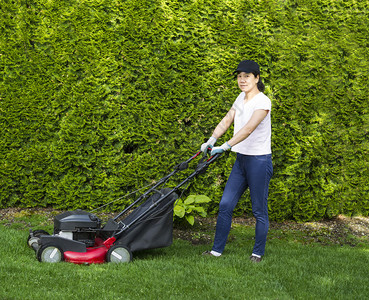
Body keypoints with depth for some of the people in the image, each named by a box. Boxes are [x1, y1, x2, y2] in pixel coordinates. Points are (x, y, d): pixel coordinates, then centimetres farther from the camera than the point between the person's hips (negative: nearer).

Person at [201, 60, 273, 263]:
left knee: (259, 210, 2)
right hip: (241, 159, 8)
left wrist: (226, 146, -36)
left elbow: (249, 129, -27)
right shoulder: (241, 98, 11)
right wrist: (212, 140, -9)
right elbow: (226, 121, 9)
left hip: (259, 160, -8)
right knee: (225, 204, 5)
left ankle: (258, 253, 15)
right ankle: (217, 249, 14)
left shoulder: (262, 102, -15)